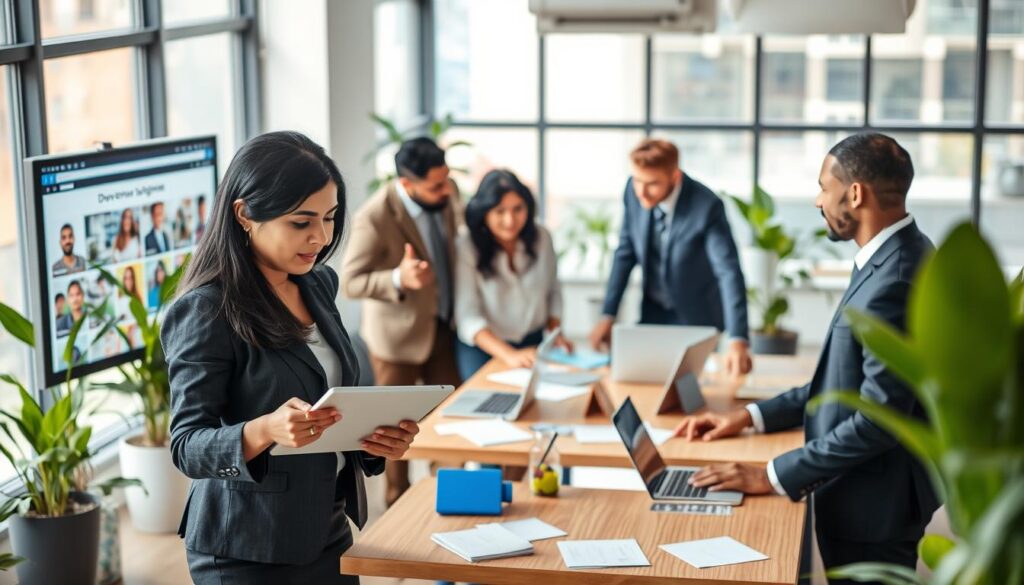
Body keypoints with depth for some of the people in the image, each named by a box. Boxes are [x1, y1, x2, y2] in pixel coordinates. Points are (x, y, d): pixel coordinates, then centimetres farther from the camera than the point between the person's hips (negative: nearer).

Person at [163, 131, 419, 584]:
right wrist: (265, 431, -35)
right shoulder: (205, 311, -17)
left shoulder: (318, 284, 4)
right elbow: (187, 447, -17)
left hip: (327, 534, 7)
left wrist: (377, 439, -5)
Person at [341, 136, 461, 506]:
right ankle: (399, 502, 30)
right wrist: (399, 279, -38)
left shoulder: (447, 194, -9)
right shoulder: (375, 218, -28)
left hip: (442, 325, 5)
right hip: (398, 333, -5)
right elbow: (351, 282, -21)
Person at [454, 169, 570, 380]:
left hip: (532, 344, 3)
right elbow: (468, 316, -25)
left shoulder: (541, 238, -7)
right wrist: (508, 355, -36)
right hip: (482, 349, -3)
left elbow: (553, 291, 8)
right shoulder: (467, 248, -20)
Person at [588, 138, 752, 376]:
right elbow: (626, 252, 0)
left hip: (695, 318, -4)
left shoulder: (706, 207, -27)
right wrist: (608, 315, -3)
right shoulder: (634, 192, -13)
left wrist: (738, 341, -42)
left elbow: (729, 272, -32)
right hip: (652, 313, 4)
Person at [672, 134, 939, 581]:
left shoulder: (896, 280, -25)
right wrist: (751, 416, 10)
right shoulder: (894, 258, 7)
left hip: (873, 506, -9)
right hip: (865, 492, 10)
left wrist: (773, 476, -21)